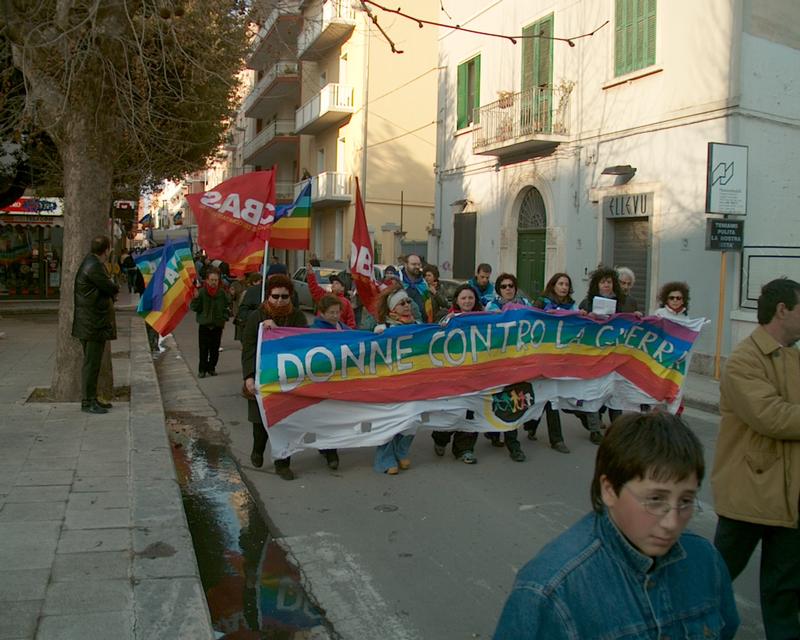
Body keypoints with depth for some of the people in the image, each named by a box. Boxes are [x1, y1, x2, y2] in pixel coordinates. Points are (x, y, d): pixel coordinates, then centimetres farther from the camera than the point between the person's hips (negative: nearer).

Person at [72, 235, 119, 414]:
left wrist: (111, 289, -3)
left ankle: (91, 398, 24)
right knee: (91, 363, -4)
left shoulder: (92, 264, 14)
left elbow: (107, 291, 16)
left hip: (95, 322, 10)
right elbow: (112, 288, -16)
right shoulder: (93, 267, -19)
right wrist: (115, 287, 4)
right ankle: (87, 402, 1)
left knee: (93, 362, 16)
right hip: (93, 324, -10)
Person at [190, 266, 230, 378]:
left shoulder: (222, 293, 1)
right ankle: (202, 369, 6)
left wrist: (225, 318, -2)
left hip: (218, 325, 2)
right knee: (203, 349, -2)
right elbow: (195, 308, -6)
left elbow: (227, 307, 10)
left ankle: (211, 368, 20)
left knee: (215, 349, 8)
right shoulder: (201, 292, -6)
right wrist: (196, 298, -21)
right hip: (204, 325, -2)